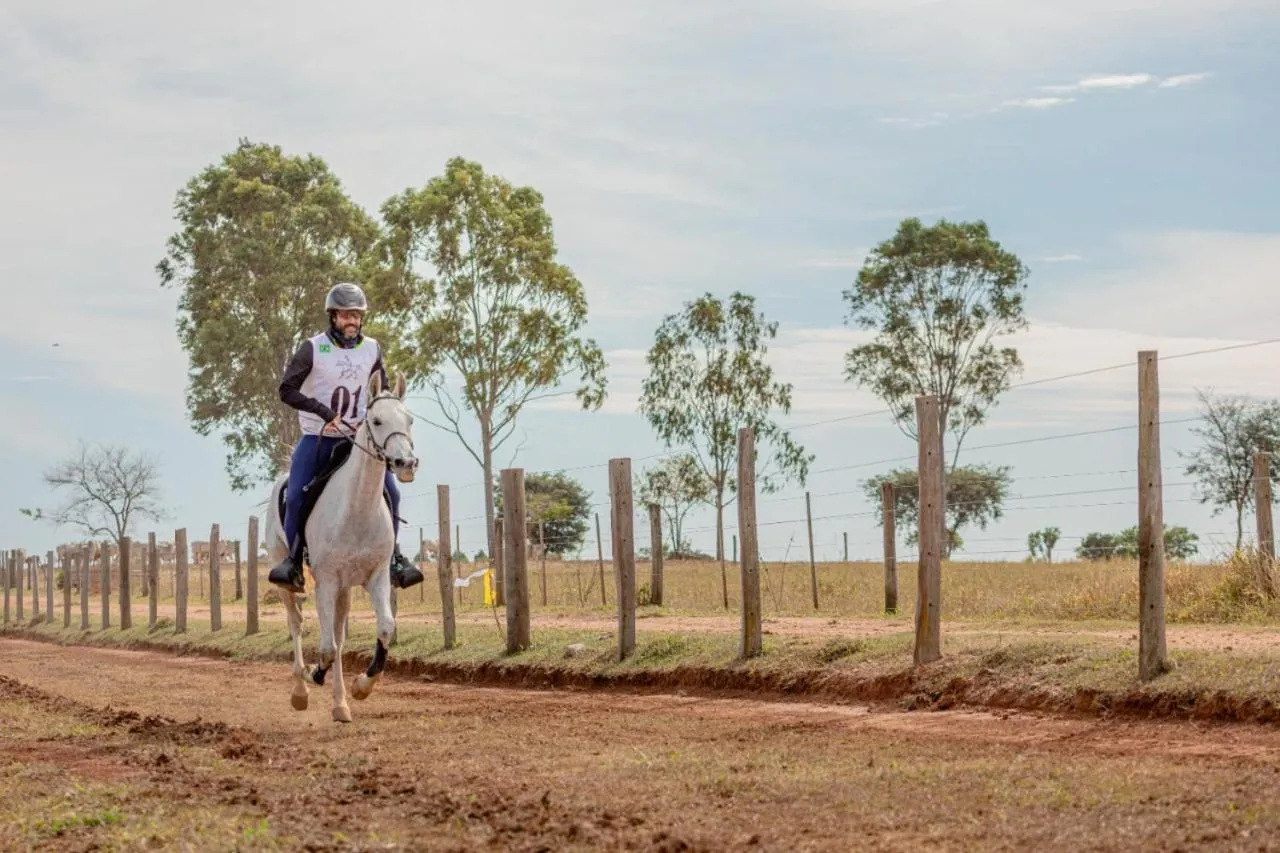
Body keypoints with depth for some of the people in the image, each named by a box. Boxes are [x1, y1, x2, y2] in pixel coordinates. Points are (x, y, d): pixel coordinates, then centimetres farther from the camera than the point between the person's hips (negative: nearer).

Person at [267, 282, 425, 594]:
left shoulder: (372, 349, 3)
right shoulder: (313, 348, -9)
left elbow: (382, 392, 16)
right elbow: (287, 390, -11)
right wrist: (324, 411, -21)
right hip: (318, 438, -3)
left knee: (390, 492, -9)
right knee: (295, 497, -18)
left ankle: (392, 557, 7)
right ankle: (293, 562, -2)